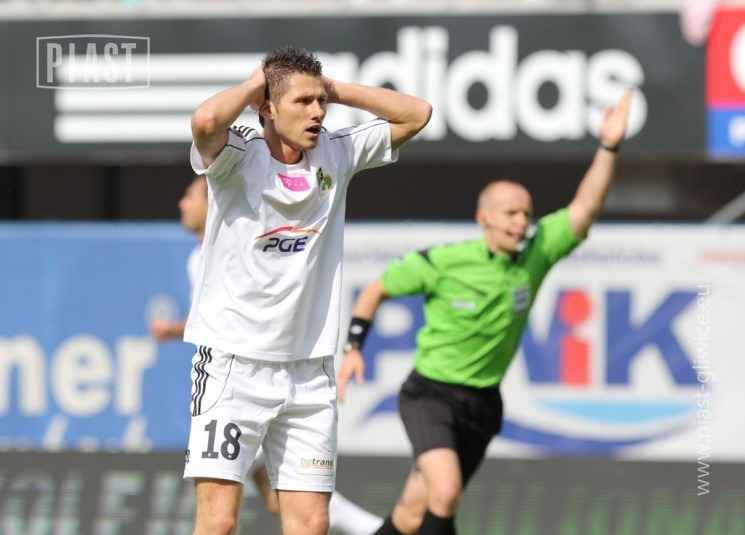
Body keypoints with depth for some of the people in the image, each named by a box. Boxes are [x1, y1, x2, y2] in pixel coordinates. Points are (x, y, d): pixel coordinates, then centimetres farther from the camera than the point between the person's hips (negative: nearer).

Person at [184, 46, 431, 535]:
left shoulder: (336, 156, 8)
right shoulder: (238, 158, -8)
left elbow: (416, 113, 12)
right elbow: (206, 120, -30)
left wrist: (335, 89, 4)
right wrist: (252, 86, -10)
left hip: (309, 372, 5)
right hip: (233, 361, -5)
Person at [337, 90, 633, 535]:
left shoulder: (536, 255, -4)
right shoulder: (441, 263, -12)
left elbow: (585, 208, -13)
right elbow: (377, 289, 2)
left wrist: (609, 147, -25)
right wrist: (353, 347, -6)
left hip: (483, 404, 4)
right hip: (431, 394, -4)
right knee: (446, 493, -26)